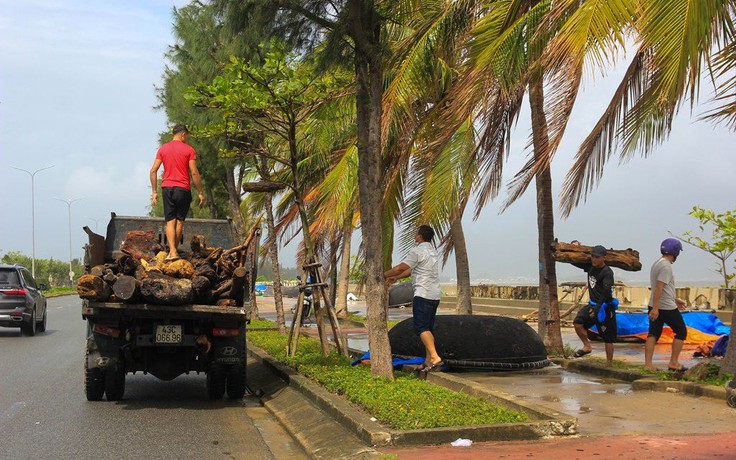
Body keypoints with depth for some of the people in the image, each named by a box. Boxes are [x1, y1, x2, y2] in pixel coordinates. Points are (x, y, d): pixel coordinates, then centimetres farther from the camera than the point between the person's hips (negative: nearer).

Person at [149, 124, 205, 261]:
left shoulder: (163, 149, 8)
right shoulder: (189, 150, -2)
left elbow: (153, 170, 3)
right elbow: (194, 173, -6)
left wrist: (154, 192, 7)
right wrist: (200, 193, 0)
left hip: (167, 188, 2)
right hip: (183, 189, -2)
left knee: (170, 221, 1)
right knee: (180, 221, 9)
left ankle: (172, 252, -10)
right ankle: (174, 250, 11)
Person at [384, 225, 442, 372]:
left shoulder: (417, 251, -10)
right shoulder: (433, 251, 20)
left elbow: (400, 267, -12)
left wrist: (383, 276, 1)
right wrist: (396, 278, 28)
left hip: (423, 294, -9)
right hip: (435, 295, 9)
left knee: (422, 328, -11)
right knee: (428, 328, 10)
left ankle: (435, 357, -22)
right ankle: (428, 360, 8)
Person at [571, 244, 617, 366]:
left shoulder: (607, 272, -18)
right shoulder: (590, 267, 4)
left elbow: (606, 292, -28)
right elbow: (574, 262, 17)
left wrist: (597, 308, -35)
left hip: (605, 307, -7)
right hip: (592, 304, 7)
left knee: (608, 338, 2)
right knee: (577, 323, -14)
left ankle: (609, 363, 13)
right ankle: (587, 346, 6)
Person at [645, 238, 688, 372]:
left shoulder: (657, 263, 13)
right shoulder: (666, 266, -17)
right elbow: (659, 287, -24)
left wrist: (675, 299, 30)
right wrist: (655, 308, -27)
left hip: (655, 306, 9)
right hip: (667, 308, -9)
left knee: (653, 334, 6)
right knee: (681, 332, 6)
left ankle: (648, 364, 1)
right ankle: (673, 363, 6)